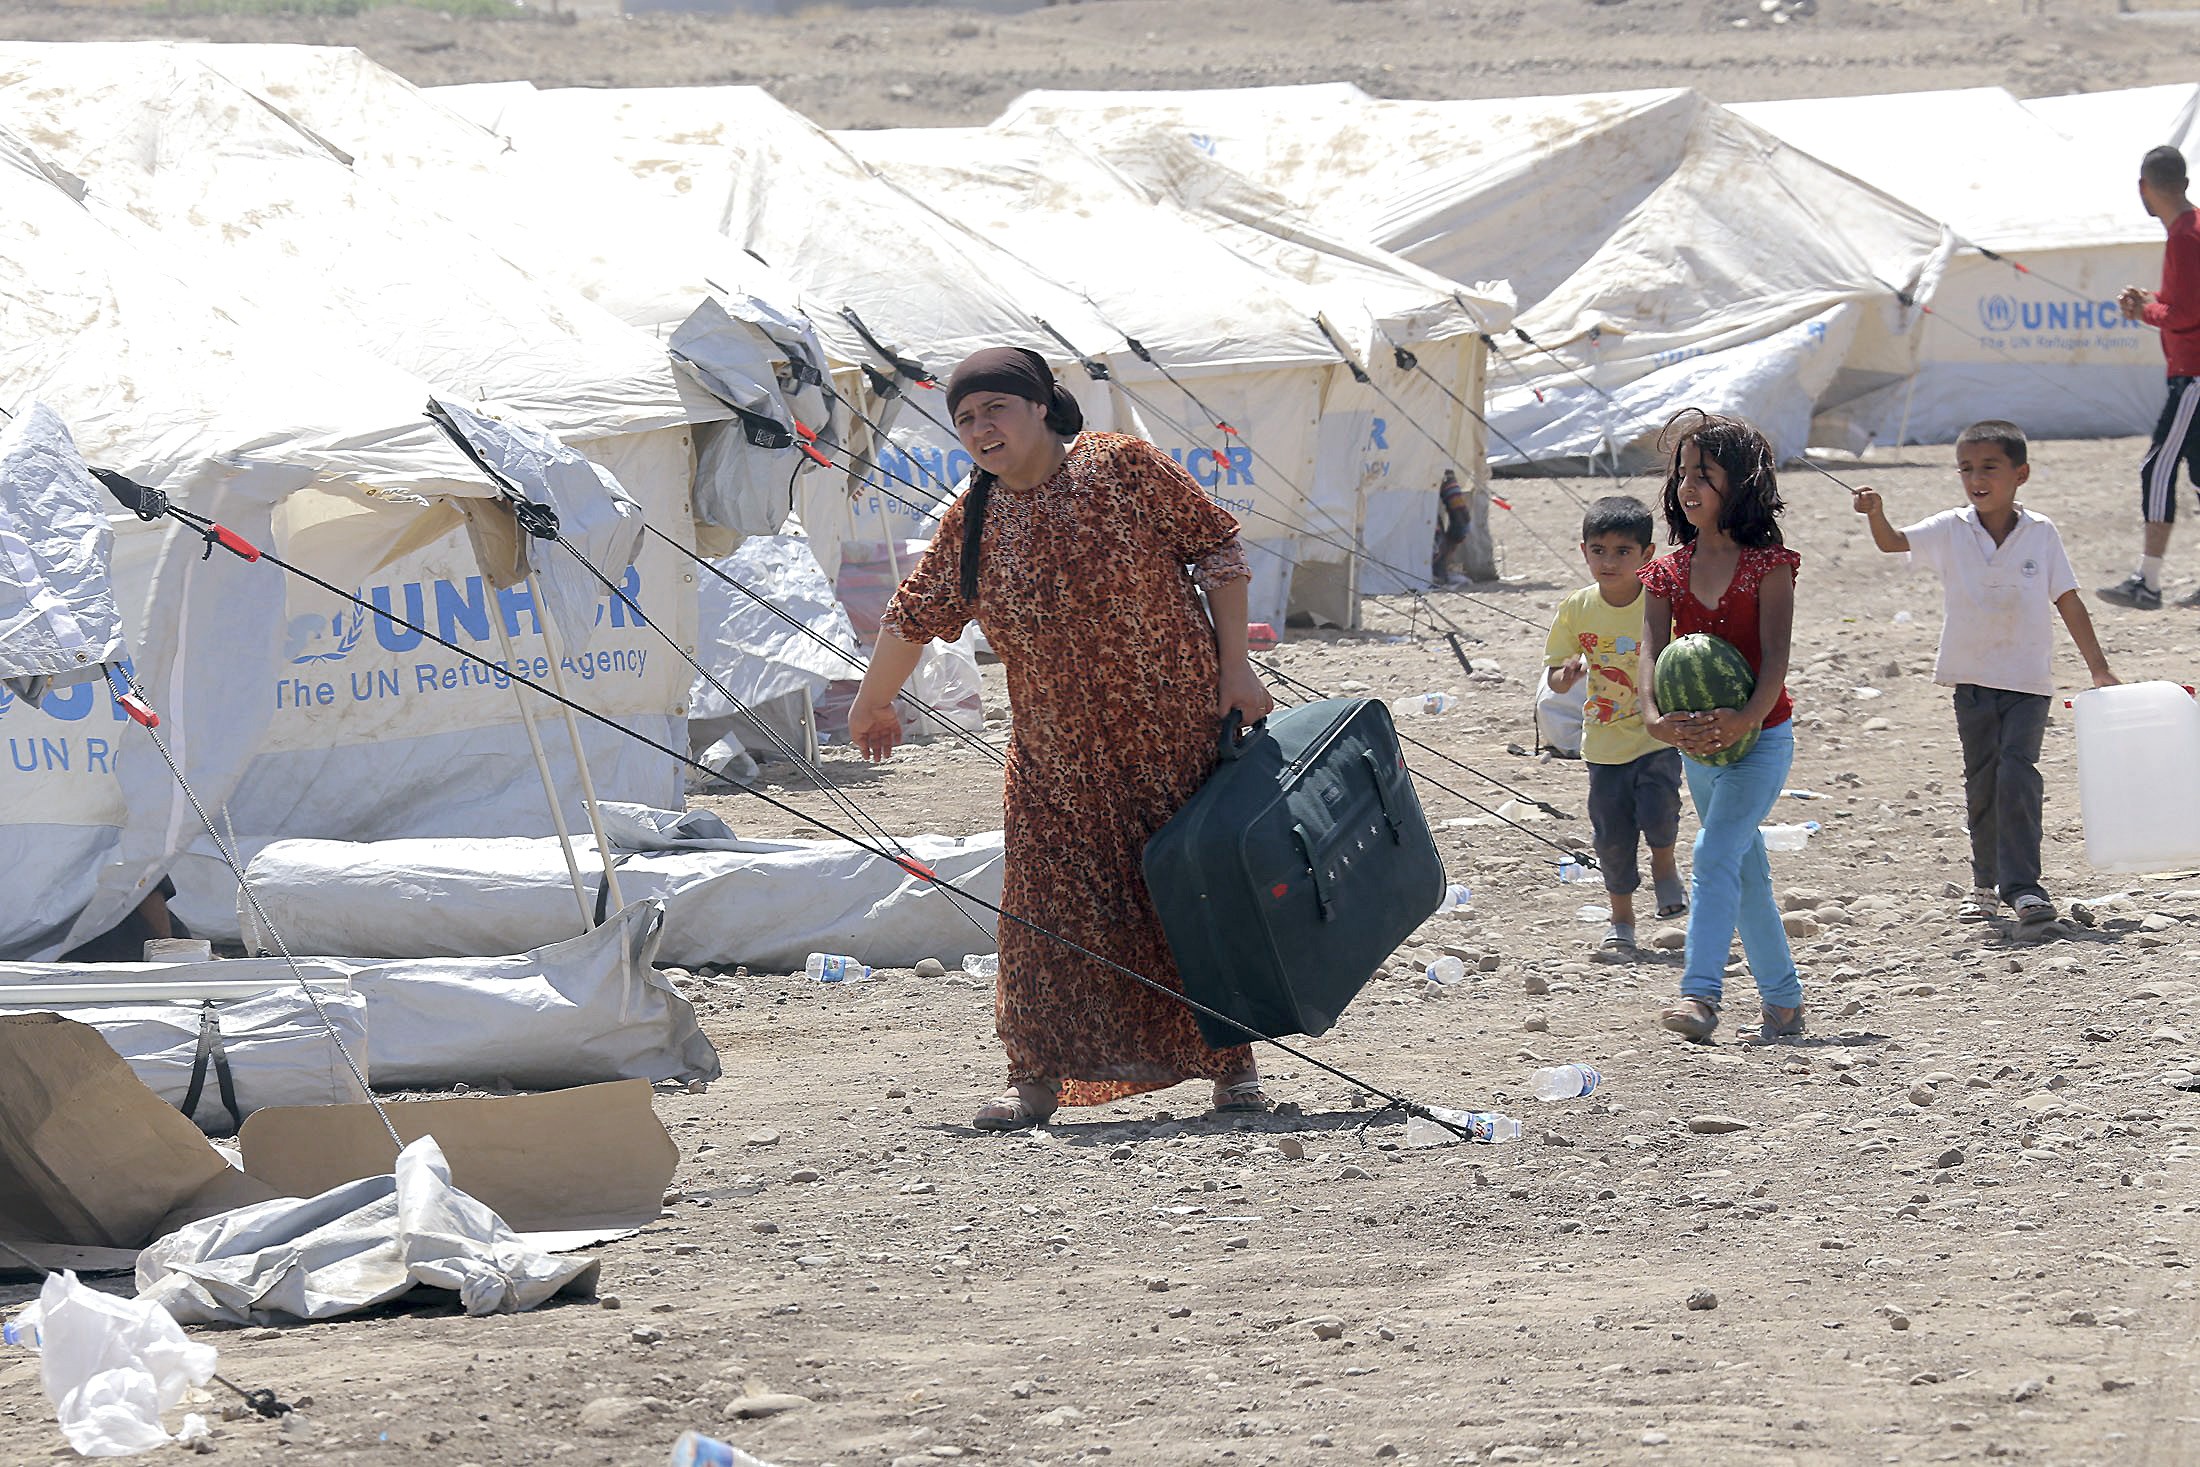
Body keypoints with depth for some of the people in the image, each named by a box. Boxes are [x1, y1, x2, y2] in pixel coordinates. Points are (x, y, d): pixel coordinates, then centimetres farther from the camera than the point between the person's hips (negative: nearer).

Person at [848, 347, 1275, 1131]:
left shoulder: (1124, 468, -10)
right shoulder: (971, 522, 1)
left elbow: (1217, 548, -5)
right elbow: (914, 616, 15)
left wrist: (1235, 667, -9)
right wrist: (873, 705, 25)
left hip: (1178, 730, -3)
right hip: (1057, 755, 3)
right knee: (1046, 903, -2)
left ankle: (1230, 1064, 11)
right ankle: (1037, 1074, 6)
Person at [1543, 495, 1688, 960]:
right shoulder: (1577, 609, -5)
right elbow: (1554, 675, 1)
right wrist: (1566, 676, -22)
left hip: (1657, 735, -3)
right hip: (1605, 742, 3)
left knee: (1657, 811, -20)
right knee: (1612, 834, 6)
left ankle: (1664, 862, 14)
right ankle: (1621, 920, 24)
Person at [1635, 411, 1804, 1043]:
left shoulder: (1768, 565, -8)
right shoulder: (1668, 572, 6)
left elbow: (1775, 654, -17)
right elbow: (1653, 651, -6)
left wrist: (1746, 718, -35)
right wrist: (1653, 716, -27)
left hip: (1759, 736, -6)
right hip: (1697, 741, 6)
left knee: (1715, 855, -23)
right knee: (1745, 873, 15)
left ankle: (1701, 993, -33)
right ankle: (1783, 1000, 27)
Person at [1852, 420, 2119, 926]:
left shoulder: (2040, 533, -2)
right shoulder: (1951, 530, 0)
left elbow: (2069, 603, 2)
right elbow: (1892, 542, -8)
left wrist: (2099, 670, 2)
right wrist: (1876, 514, -30)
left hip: (2028, 679, -2)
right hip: (1973, 678, 2)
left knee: (2017, 774, -15)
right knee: (1981, 782, 9)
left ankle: (2021, 884, -14)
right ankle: (1986, 883, 21)